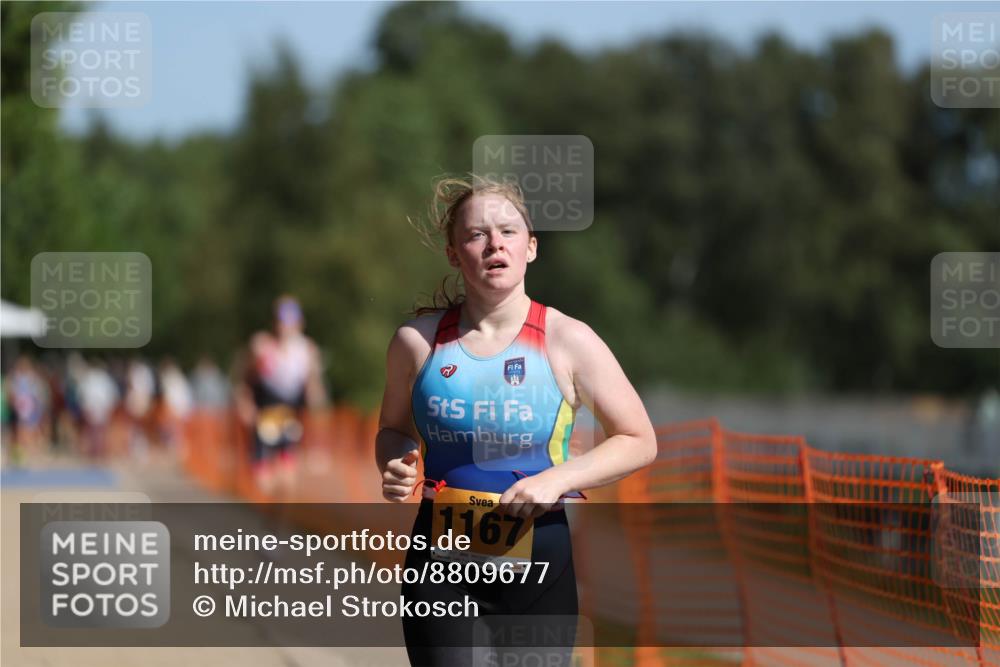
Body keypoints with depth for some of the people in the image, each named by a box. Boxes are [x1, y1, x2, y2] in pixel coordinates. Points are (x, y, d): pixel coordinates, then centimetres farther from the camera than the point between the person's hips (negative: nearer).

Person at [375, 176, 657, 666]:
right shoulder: (418, 340, 1)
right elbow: (393, 429, 18)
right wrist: (394, 466, -6)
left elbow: (639, 441, 1)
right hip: (442, 562, 1)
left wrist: (557, 479, -14)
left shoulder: (569, 342, -4)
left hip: (538, 564, -1)